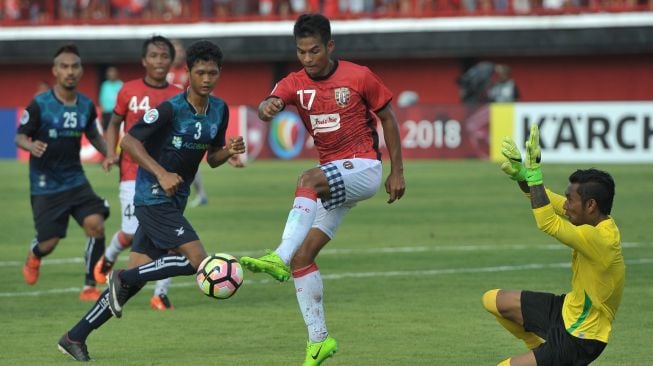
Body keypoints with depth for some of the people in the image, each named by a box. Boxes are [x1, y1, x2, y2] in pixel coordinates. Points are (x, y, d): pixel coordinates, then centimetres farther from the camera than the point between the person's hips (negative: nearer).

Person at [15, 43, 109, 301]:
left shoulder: (86, 105, 2)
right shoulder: (40, 104, -11)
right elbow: (19, 137, -5)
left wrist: (109, 154, 1)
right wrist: (31, 146, -29)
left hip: (75, 181, 3)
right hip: (45, 185, -3)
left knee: (95, 223, -18)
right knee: (49, 243, -1)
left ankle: (90, 287, -5)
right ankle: (34, 256, 40)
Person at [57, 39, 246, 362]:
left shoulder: (219, 110, 6)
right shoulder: (171, 109, -17)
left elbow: (211, 158, 16)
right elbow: (129, 141, -17)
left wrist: (229, 151, -6)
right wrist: (162, 174, -25)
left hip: (173, 202, 8)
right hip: (153, 199, -8)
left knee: (134, 279, 5)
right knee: (197, 259, -18)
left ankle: (75, 337, 12)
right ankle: (122, 278, -3)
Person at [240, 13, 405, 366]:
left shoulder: (359, 77, -8)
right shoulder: (295, 84, -1)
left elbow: (387, 118, 2)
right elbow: (269, 104, -21)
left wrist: (397, 171, 1)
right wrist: (267, 108, -48)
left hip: (364, 168, -6)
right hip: (332, 178, 6)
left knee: (308, 179, -35)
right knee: (302, 256, -3)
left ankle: (280, 258, -49)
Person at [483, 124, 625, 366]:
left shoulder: (600, 239, -33)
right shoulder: (598, 221, -5)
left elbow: (547, 223, -38)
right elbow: (552, 202, 6)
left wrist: (533, 173, -34)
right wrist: (521, 176, -9)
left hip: (579, 339, -10)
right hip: (568, 309, 10)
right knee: (493, 301, 12)